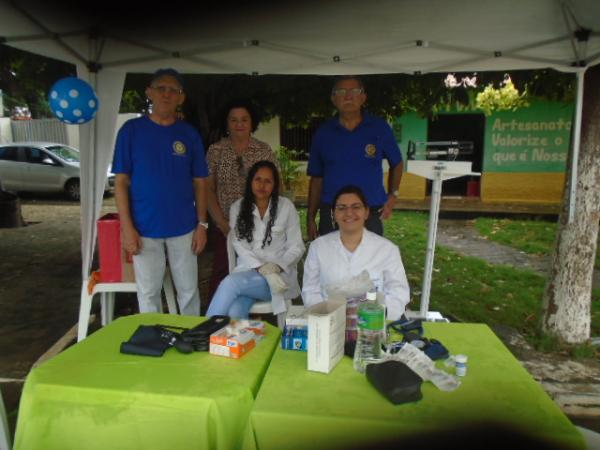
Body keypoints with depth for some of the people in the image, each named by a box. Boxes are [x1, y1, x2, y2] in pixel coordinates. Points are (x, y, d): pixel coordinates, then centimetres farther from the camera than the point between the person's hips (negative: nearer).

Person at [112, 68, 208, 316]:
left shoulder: (189, 134, 3)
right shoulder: (132, 129, -1)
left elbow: (199, 182, 5)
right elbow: (121, 181, -1)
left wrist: (202, 224, -1)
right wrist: (127, 226, -8)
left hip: (184, 227, 1)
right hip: (145, 228, -1)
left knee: (188, 290, 11)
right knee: (148, 293, 10)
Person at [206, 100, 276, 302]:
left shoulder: (264, 150, 6)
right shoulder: (216, 150, 5)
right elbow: (208, 189, 3)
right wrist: (222, 223, -5)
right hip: (224, 227, 0)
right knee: (222, 273, -3)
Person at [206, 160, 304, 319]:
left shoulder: (286, 207, 3)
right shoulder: (238, 208, 8)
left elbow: (296, 248, 3)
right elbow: (240, 247, -1)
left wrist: (276, 267, -15)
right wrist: (262, 269, -17)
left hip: (279, 274, -1)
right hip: (248, 270, 2)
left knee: (230, 283, -29)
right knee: (234, 313, -31)